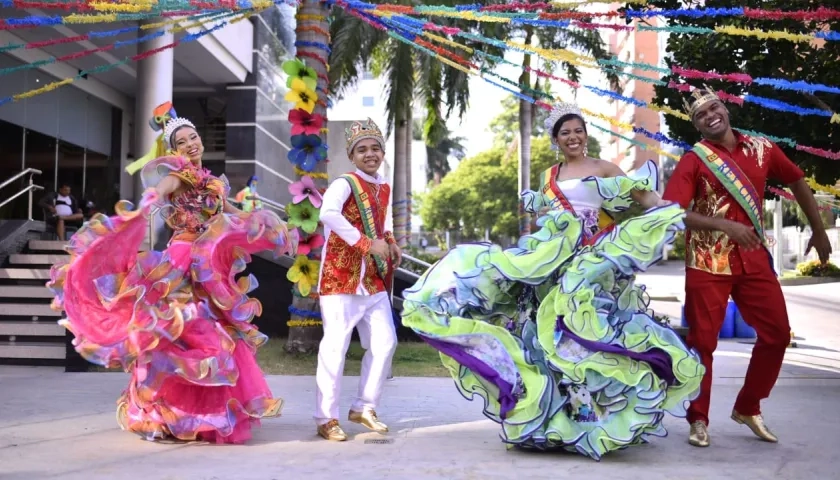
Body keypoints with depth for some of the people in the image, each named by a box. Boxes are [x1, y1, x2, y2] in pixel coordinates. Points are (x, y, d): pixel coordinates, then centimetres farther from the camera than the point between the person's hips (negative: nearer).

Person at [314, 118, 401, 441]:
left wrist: (390, 243, 7)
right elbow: (328, 213, -31)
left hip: (375, 280, 7)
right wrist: (367, 244, -29)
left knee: (385, 342, 8)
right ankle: (326, 419, 6)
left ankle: (364, 407, 23)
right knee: (336, 345, -5)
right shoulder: (344, 184, -10)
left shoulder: (385, 189, 13)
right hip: (341, 277, -7)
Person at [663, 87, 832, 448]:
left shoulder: (762, 149, 6)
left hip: (754, 259, 4)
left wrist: (818, 231, 20)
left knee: (777, 333, 6)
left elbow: (797, 182, 19)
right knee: (702, 341, -1)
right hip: (708, 262, -4)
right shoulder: (693, 161, -6)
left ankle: (747, 407, 23)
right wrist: (725, 225, -25)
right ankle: (699, 419, 13)